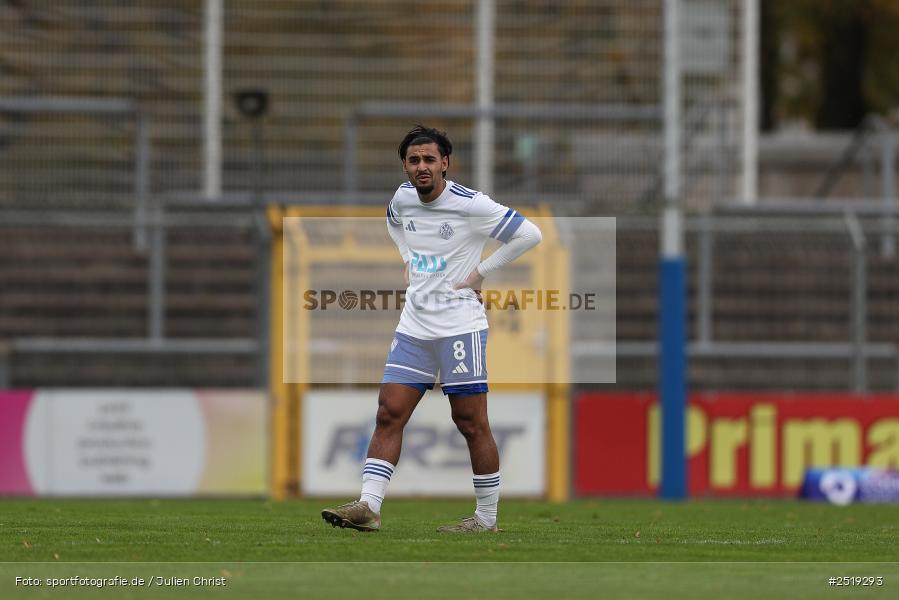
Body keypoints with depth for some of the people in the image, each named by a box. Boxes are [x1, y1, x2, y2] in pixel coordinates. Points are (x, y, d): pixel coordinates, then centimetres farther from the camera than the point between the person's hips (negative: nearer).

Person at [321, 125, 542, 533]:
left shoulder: (470, 205, -13)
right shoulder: (402, 198, 6)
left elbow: (529, 235, -10)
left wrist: (480, 272, -9)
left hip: (460, 326, -6)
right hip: (414, 326, 6)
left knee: (472, 423, -2)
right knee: (388, 415, -2)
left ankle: (487, 517, 7)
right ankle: (368, 507, -5)